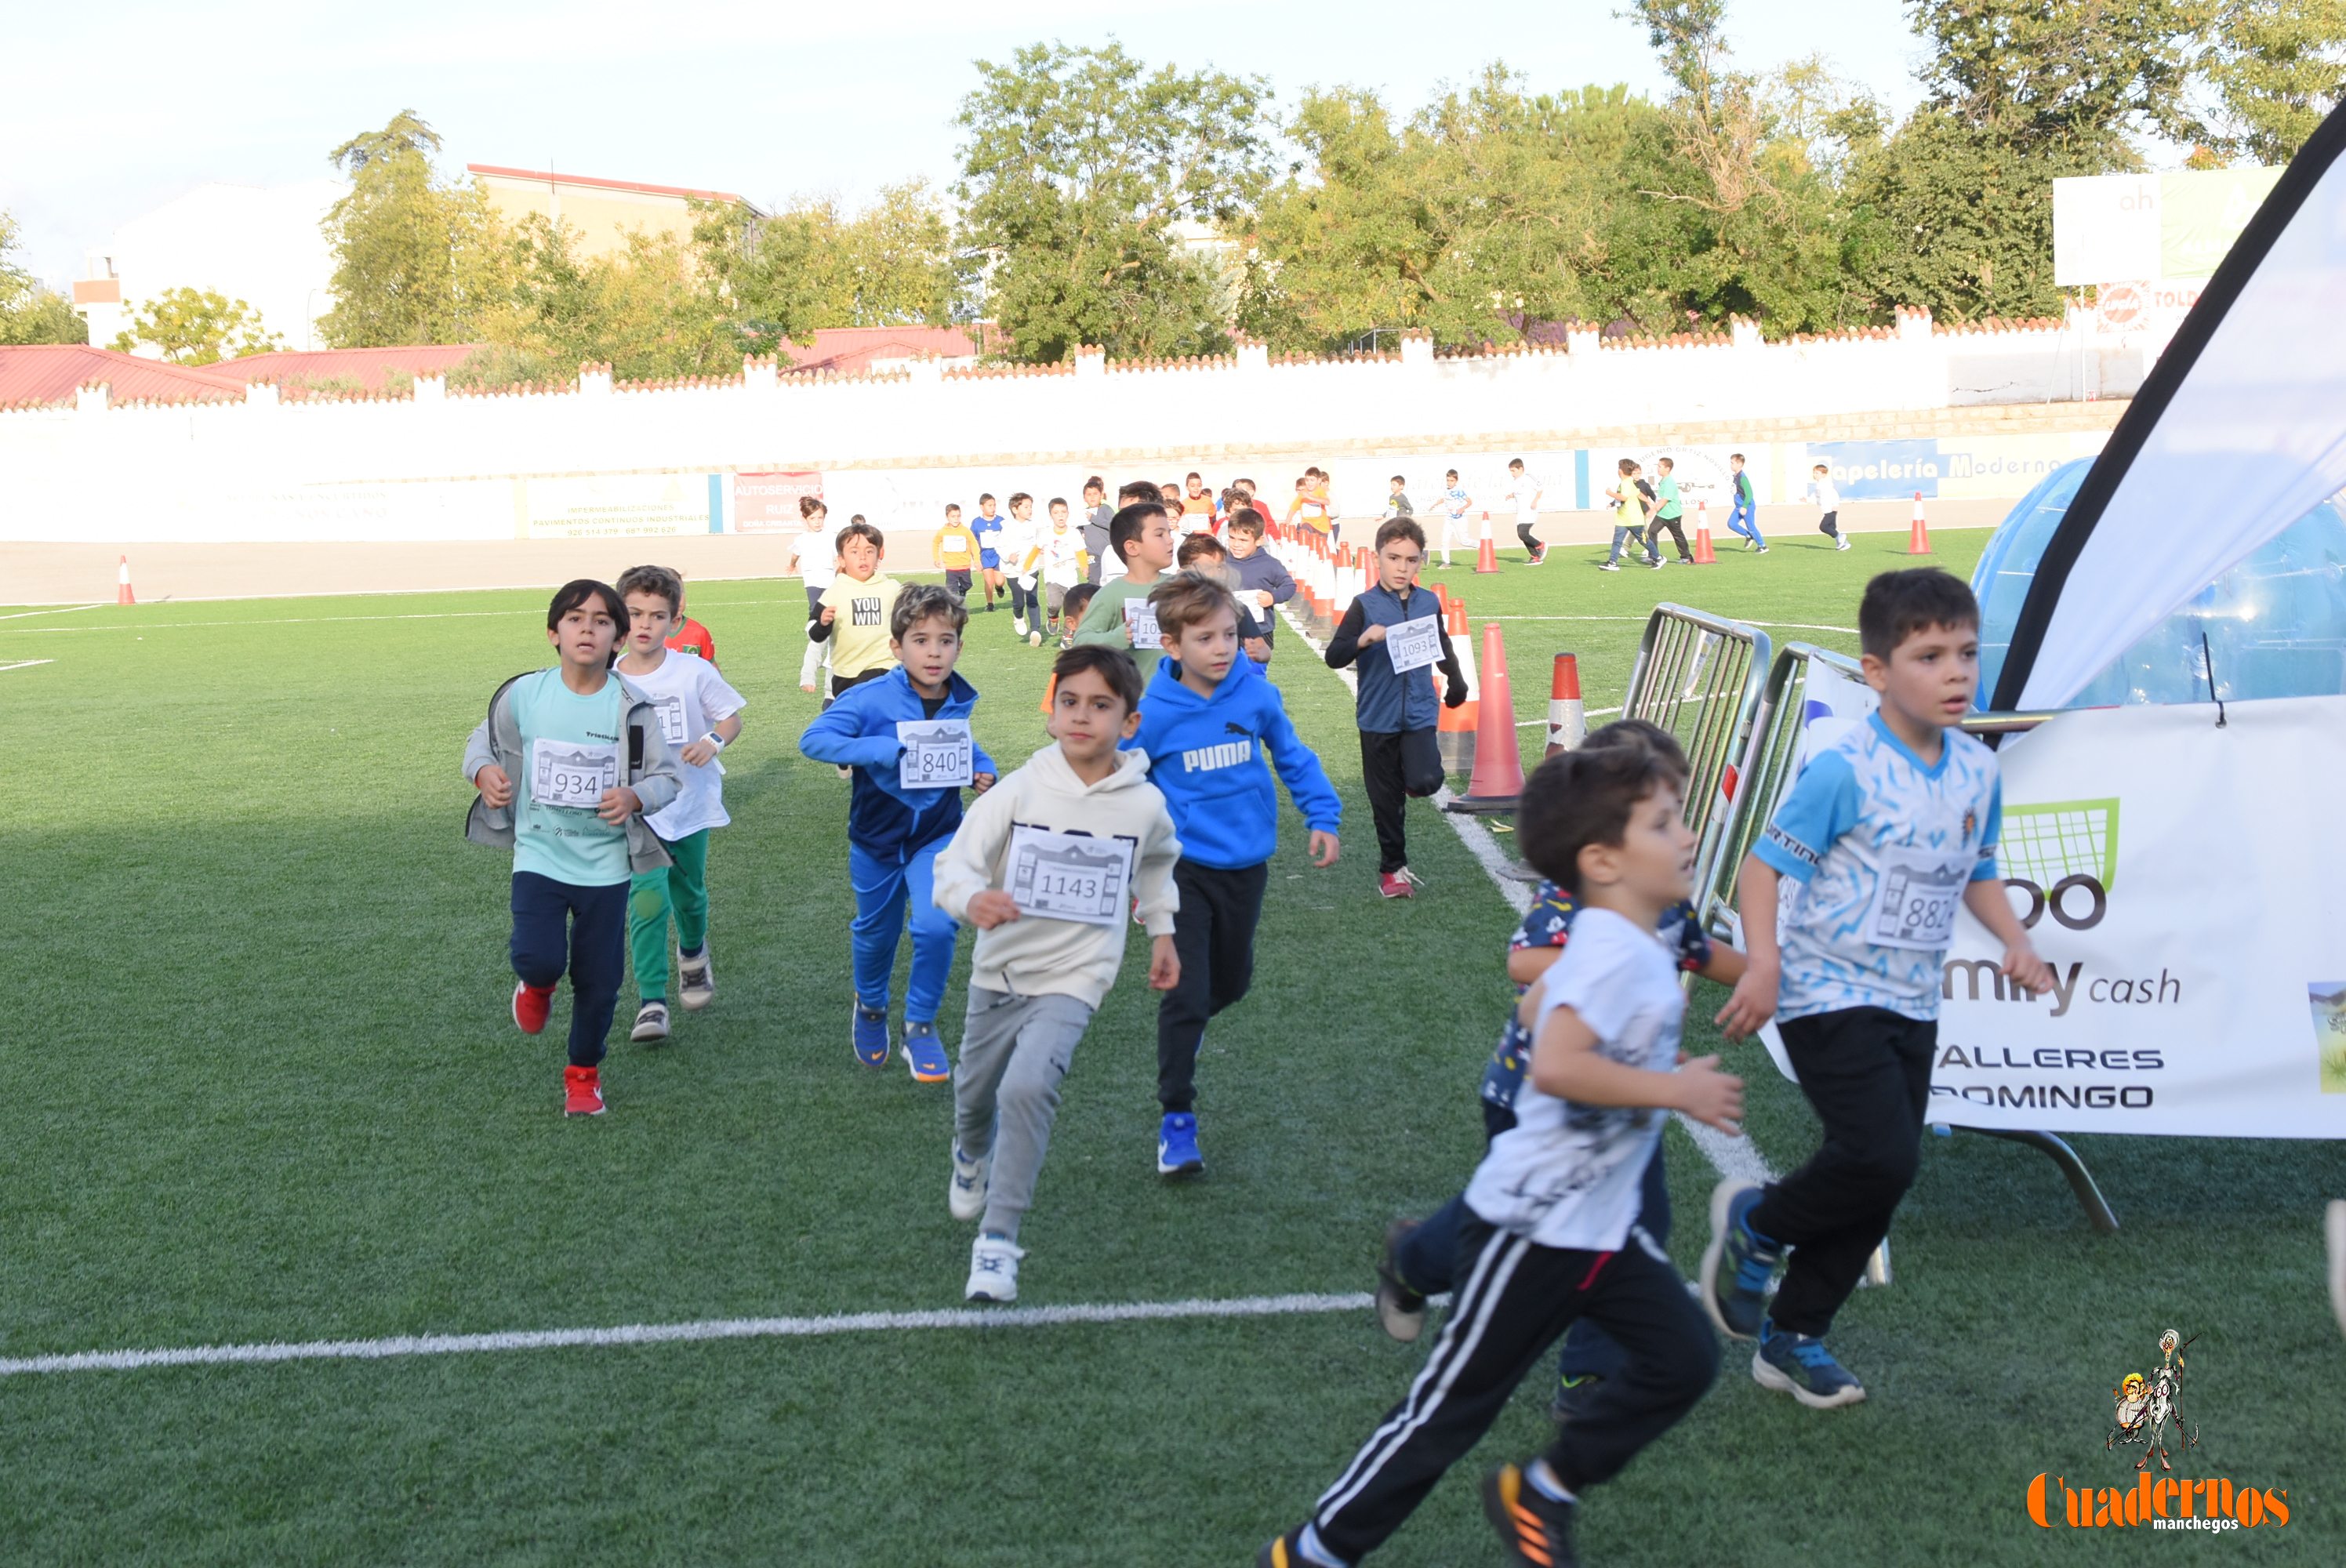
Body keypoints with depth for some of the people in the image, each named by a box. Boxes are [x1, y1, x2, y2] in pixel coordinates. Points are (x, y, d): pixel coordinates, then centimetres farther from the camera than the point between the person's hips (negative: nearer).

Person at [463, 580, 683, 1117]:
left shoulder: (630, 707, -9)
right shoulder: (524, 694, -6)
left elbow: (667, 777, -3)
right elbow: (483, 740, 10)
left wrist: (634, 797, -24)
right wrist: (484, 772, -13)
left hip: (606, 865, 1)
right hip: (539, 856, 0)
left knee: (599, 980, 7)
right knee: (539, 957, -20)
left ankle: (584, 1072, 32)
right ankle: (537, 985, 20)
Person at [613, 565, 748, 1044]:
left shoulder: (695, 672, -9)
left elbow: (731, 717, 0)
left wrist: (713, 741, -19)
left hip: (691, 802, 1)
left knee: (689, 894, 18)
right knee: (648, 898, -17)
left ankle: (693, 953, 52)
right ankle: (651, 1003, -12)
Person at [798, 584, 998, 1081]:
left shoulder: (959, 702, -9)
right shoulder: (872, 699, -21)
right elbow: (812, 739, -28)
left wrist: (983, 770, -8)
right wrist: (881, 749, -37)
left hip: (937, 835, 1)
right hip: (876, 838, -1)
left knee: (937, 926, -19)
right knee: (875, 932, 19)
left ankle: (921, 1026, 3)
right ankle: (870, 1007, 49)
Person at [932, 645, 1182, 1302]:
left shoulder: (1144, 805, -8)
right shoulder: (1018, 791, -14)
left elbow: (1157, 862, 16)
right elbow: (955, 863, -21)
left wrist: (1161, 931, 16)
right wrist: (972, 898, -43)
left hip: (1073, 977, -2)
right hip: (999, 970, 2)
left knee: (1027, 1087, -26)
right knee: (975, 1092, 21)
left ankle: (998, 1241, -15)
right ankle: (973, 1157, 59)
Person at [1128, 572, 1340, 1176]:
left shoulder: (1257, 695, -9)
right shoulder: (1153, 714, -16)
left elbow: (1293, 757, 7)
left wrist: (1322, 817, 0)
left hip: (1246, 865, 4)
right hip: (1183, 868, -4)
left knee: (1231, 983, 21)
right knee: (1185, 995, -11)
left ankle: (1184, 1026, 54)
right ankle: (1176, 1121, 0)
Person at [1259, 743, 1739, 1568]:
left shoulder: (1624, 946, 5)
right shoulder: (1619, 953, -24)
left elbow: (1538, 1006, 21)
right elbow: (1554, 1066, -38)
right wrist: (1676, 1089, -29)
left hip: (1601, 1225, 9)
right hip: (1531, 1227, -9)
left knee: (1683, 1360, 6)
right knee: (1452, 1407, 1)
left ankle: (1542, 1490, 22)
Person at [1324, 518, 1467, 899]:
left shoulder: (1429, 603, 2)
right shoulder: (1365, 605, -8)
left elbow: (1442, 647, 20)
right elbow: (1333, 657, -14)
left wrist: (1456, 682, 29)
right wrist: (1363, 640, -31)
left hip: (1419, 713, 1)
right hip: (1378, 719, -1)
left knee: (1425, 782, -18)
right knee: (1386, 799, 7)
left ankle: (1412, 776, 18)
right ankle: (1392, 868, 22)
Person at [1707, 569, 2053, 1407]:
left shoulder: (1979, 772, 4)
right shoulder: (1845, 771, -18)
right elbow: (1765, 864, -15)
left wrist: (2014, 941, 2)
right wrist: (1764, 962, -27)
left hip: (1911, 1005, 7)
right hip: (1830, 994, -7)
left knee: (1878, 1188, 10)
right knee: (1881, 1156, -20)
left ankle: (1792, 1338, 25)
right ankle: (1755, 1226, 10)